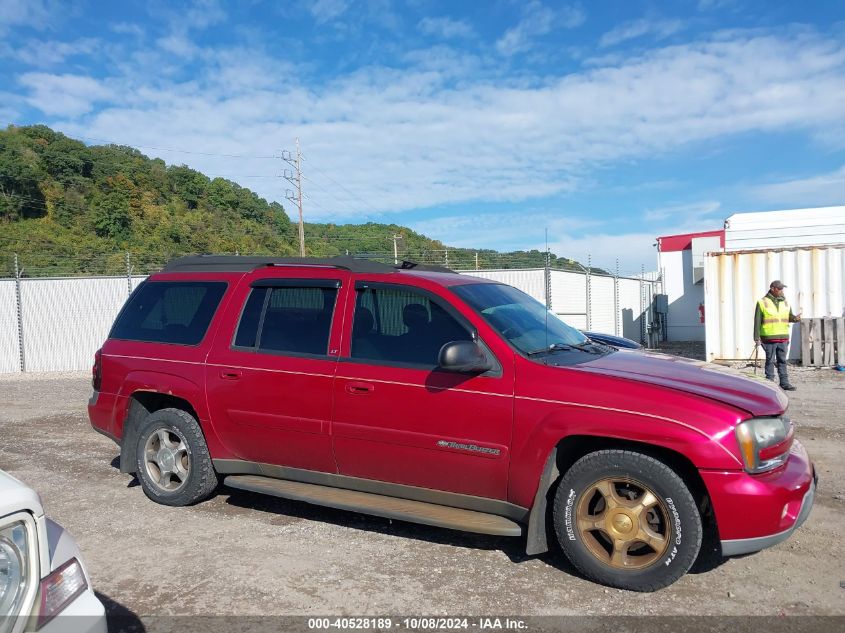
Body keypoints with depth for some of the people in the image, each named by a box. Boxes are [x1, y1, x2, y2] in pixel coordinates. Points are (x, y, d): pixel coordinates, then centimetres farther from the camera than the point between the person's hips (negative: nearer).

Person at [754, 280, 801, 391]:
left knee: (782, 361, 8)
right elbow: (757, 322, -4)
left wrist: (795, 318, -9)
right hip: (769, 338, -5)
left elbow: (789, 316, 15)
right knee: (770, 361, 0)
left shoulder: (785, 303, 14)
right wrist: (757, 338, -7)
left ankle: (784, 383, 12)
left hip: (783, 338, 5)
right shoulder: (762, 303, -2)